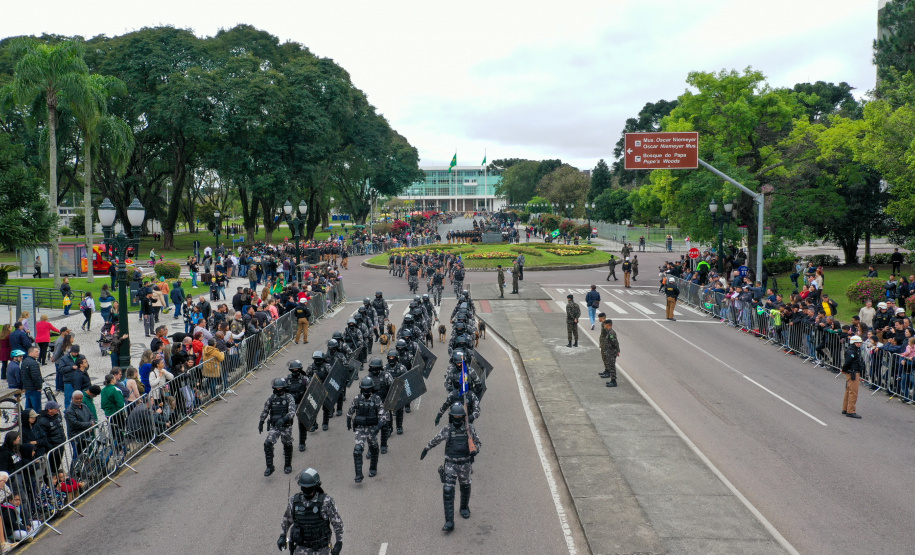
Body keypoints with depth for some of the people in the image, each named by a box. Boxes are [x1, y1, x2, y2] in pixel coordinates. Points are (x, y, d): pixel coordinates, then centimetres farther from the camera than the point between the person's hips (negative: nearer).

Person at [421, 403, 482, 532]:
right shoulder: (446, 430, -5)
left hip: (465, 464, 1)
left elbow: (478, 442, 6)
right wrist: (425, 450, 21)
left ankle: (464, 508, 50)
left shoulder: (469, 428, -4)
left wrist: (475, 451, -15)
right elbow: (434, 441, 10)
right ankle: (449, 522, -12)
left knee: (465, 487, 21)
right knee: (448, 491, -12)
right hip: (450, 464, -1)